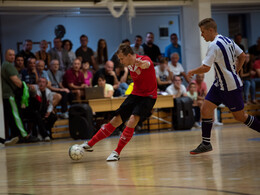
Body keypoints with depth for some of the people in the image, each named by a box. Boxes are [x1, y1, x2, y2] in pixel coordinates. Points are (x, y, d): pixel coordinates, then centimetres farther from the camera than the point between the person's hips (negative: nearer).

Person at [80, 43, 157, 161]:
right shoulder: (129, 64, 1)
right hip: (135, 94, 7)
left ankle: (117, 153, -19)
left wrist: (141, 63, -71)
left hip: (148, 96, -7)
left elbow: (146, 64, -50)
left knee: (132, 120, -26)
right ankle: (89, 145, 14)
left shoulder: (145, 59, -23)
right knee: (116, 120, 6)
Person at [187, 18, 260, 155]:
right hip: (220, 84, 10)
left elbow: (205, 68, -26)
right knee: (206, 109, 2)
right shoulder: (227, 40, 8)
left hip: (230, 87, -10)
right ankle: (206, 144, 4)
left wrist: (192, 72, -7)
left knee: (240, 116, 2)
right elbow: (242, 56, 16)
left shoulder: (214, 45, -21)